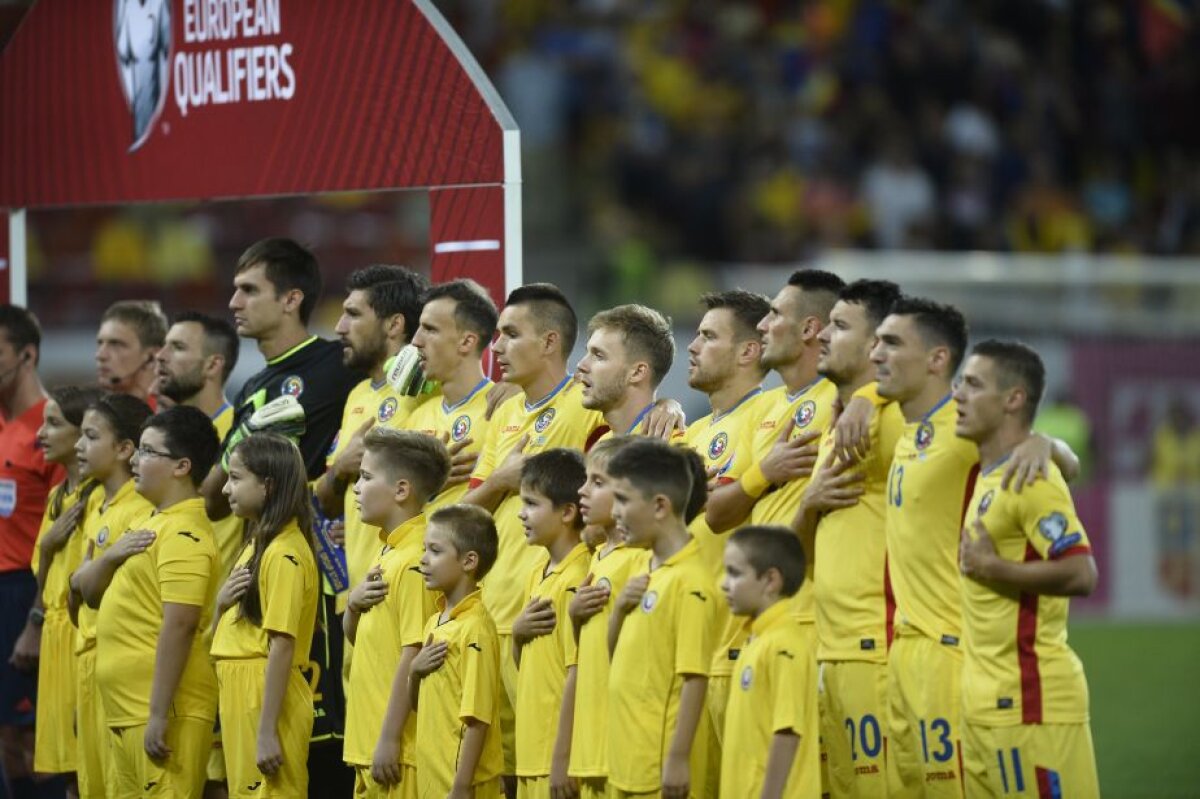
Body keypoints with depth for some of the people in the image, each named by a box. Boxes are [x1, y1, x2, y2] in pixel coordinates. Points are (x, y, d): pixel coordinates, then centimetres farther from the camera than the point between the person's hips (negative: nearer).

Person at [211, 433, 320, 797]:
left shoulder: (284, 553, -15)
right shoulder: (255, 545, 14)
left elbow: (282, 645, -19)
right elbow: (225, 637, 19)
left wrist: (267, 731, -22)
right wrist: (221, 604, -3)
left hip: (268, 698, -9)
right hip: (239, 692, 9)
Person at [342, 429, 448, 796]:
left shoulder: (414, 561, -16)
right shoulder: (387, 554, 14)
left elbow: (413, 655, -20)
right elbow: (355, 636, 23)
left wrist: (390, 739, -21)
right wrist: (354, 604, 0)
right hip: (368, 742, 10)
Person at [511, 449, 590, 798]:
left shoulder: (577, 579, -15)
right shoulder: (537, 576, 13)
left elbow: (577, 674, -17)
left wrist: (562, 758, -19)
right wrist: (518, 634, -1)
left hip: (558, 754, -9)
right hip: (531, 753, 9)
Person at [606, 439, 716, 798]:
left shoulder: (690, 580, -15)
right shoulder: (646, 572, 12)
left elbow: (694, 678, -18)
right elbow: (616, 654, 21)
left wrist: (679, 758, -21)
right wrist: (620, 609, 1)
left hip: (662, 767, -9)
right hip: (628, 760, 9)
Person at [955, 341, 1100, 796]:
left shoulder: (1031, 480, -14)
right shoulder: (987, 478, 14)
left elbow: (1081, 574, -23)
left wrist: (991, 568, -16)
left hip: (1029, 702, -10)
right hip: (985, 703, 10)